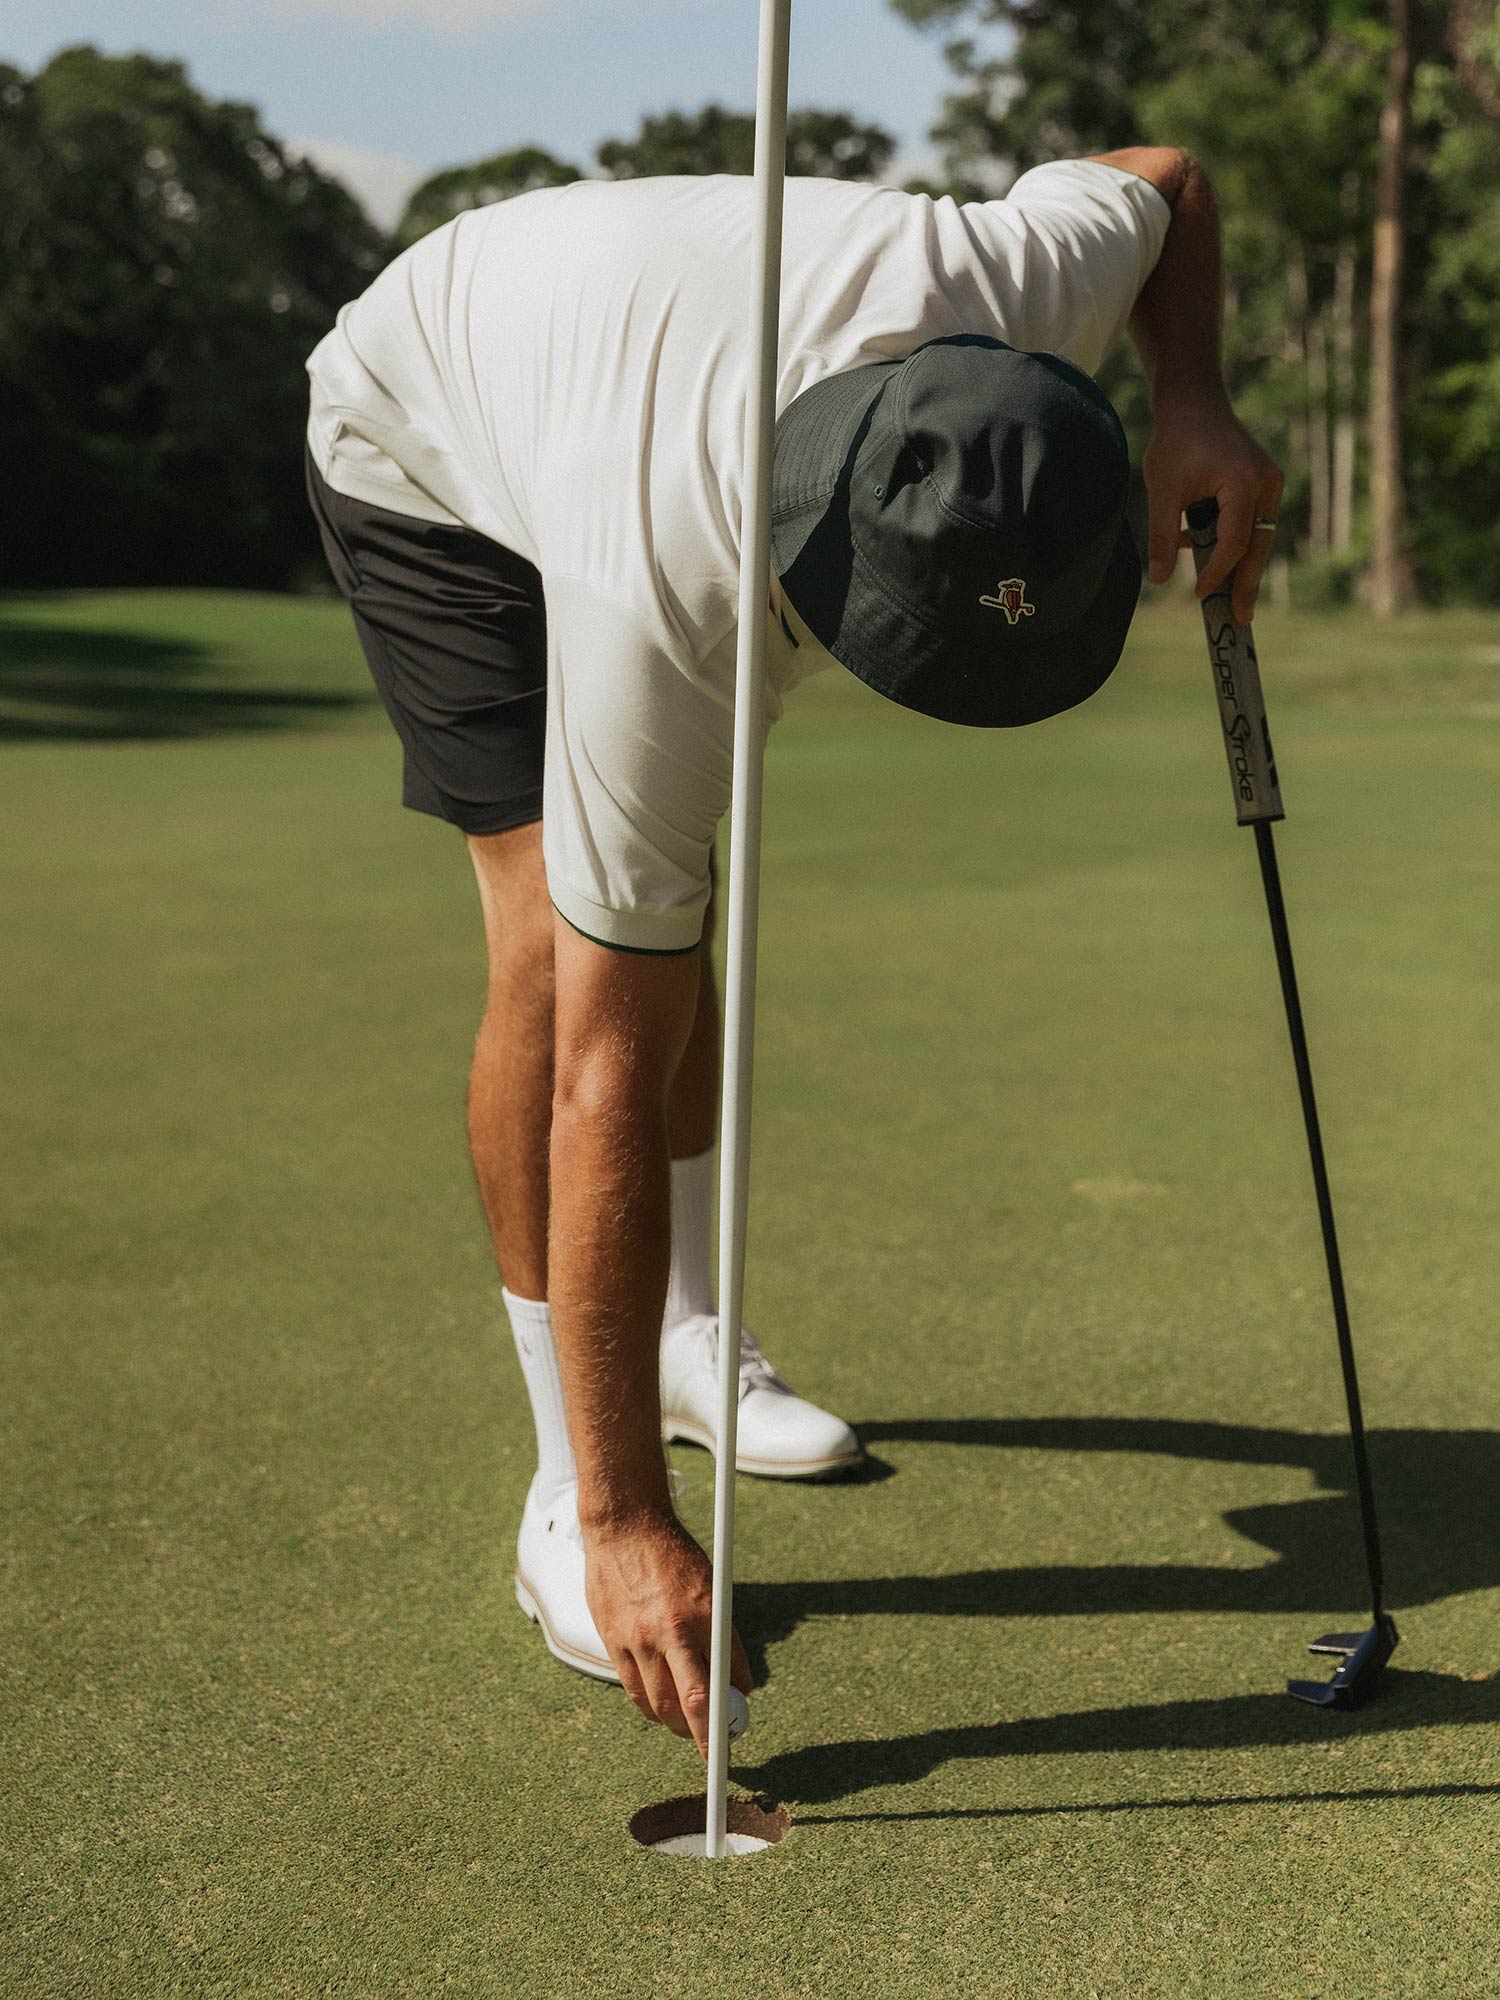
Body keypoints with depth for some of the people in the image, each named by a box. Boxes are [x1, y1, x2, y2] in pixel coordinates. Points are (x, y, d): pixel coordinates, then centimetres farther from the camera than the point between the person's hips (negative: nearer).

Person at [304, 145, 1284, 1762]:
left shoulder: (1010, 289, -36)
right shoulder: (663, 610, -46)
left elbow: (1165, 179, -8)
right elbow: (605, 1081, -43)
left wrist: (1194, 410, -28)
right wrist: (626, 1526, -41)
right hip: (427, 454, -5)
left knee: (683, 920, 10)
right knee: (561, 940, -22)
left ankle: (685, 1340, 31)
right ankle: (573, 1492, -10)